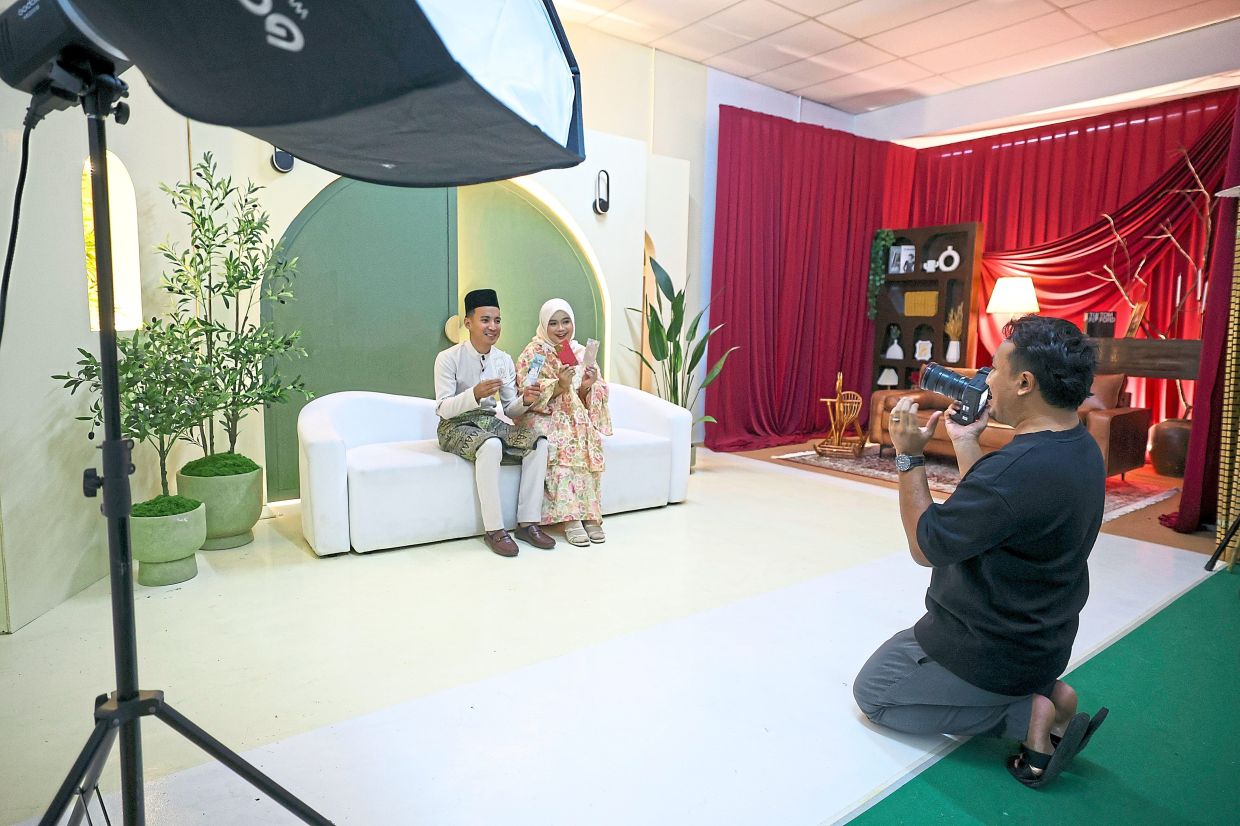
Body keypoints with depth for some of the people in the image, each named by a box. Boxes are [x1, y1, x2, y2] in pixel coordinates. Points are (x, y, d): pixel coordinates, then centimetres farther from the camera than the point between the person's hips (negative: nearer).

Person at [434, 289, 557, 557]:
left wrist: (525, 401, -17)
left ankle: (528, 522, -14)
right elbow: (443, 409, -18)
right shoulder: (448, 358, -12)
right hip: (457, 426, -6)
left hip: (492, 422, 6)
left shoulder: (505, 360, 4)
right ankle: (494, 530, -27)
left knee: (538, 442, -19)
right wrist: (475, 394, -35)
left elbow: (509, 410, 7)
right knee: (491, 446, -37)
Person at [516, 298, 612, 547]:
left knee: (589, 442, -28)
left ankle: (590, 514, -25)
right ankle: (570, 518, -33)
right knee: (563, 445, -33)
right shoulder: (532, 354, -2)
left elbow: (598, 395, 10)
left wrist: (588, 387, -13)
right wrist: (559, 386, -26)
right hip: (543, 417, -4)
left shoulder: (581, 353, 11)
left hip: (576, 416, 4)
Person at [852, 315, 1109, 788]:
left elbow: (926, 546, -21)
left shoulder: (1019, 468, -34)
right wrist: (966, 443, 7)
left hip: (991, 653, -9)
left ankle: (1030, 714, 0)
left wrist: (909, 457, -15)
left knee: (872, 692, 12)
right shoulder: (1081, 448, -3)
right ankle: (1045, 696, 11)